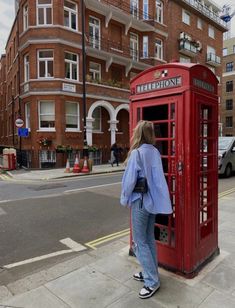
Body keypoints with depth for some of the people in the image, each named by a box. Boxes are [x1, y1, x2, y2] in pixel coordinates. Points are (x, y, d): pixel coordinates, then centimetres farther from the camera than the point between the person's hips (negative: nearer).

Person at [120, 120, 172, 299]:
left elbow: (129, 180, -16)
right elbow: (157, 177, 5)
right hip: (154, 200, 7)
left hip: (140, 201, -7)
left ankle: (152, 281, 13)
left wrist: (124, 200, -2)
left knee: (140, 241, 6)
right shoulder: (155, 152, 1)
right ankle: (151, 272, 33)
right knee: (149, 238, 19)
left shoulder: (136, 153, -18)